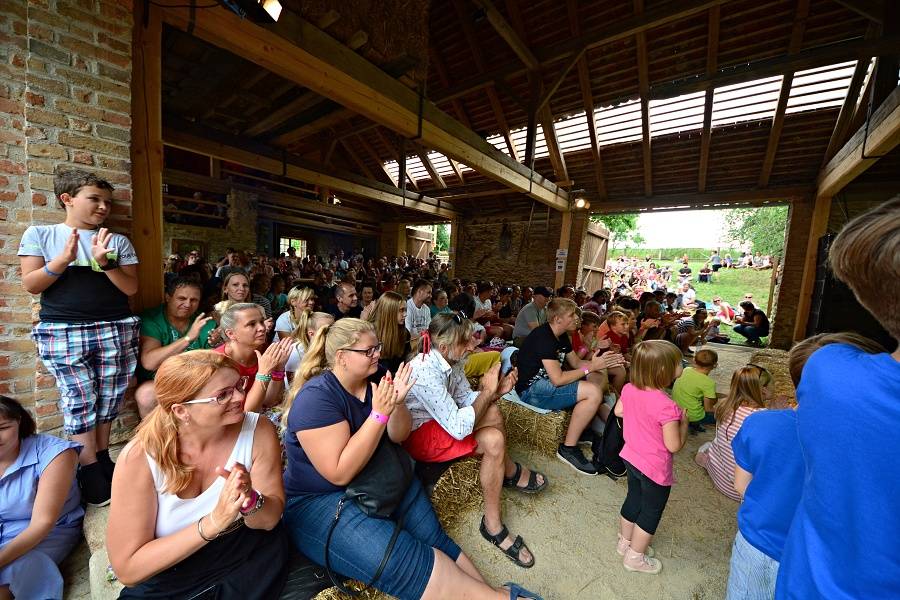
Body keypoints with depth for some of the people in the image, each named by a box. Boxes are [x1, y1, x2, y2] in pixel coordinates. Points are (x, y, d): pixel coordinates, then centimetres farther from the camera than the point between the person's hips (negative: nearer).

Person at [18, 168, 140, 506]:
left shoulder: (119, 241, 8)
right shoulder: (39, 234, 6)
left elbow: (131, 288, 2)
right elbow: (31, 285, -1)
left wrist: (105, 262, -12)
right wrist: (64, 259, -14)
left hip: (114, 330, 1)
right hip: (62, 332, -1)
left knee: (108, 400, 6)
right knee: (79, 400, 0)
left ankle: (102, 460, 21)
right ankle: (90, 471, 13)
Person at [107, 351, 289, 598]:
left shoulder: (258, 432, -17)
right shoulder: (139, 458, -20)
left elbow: (270, 519, -9)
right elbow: (127, 568, -16)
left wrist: (250, 501, -31)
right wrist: (212, 523, -32)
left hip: (246, 559, 3)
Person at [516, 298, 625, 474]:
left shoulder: (561, 336, 8)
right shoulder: (543, 338, -23)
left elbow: (576, 363, 11)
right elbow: (558, 379, -25)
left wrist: (604, 363, -5)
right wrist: (591, 367, -17)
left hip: (546, 381, 10)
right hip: (531, 390, -10)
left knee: (600, 377, 9)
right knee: (593, 392, -22)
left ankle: (585, 429, 15)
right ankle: (568, 448, -8)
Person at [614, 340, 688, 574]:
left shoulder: (629, 389, -11)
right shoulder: (667, 407, -32)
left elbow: (618, 411, 7)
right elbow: (674, 446, -23)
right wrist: (683, 422, -9)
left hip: (631, 457, 6)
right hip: (655, 468, -6)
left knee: (633, 500, 27)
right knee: (651, 512, 18)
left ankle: (625, 542, 47)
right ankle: (635, 557, 35)